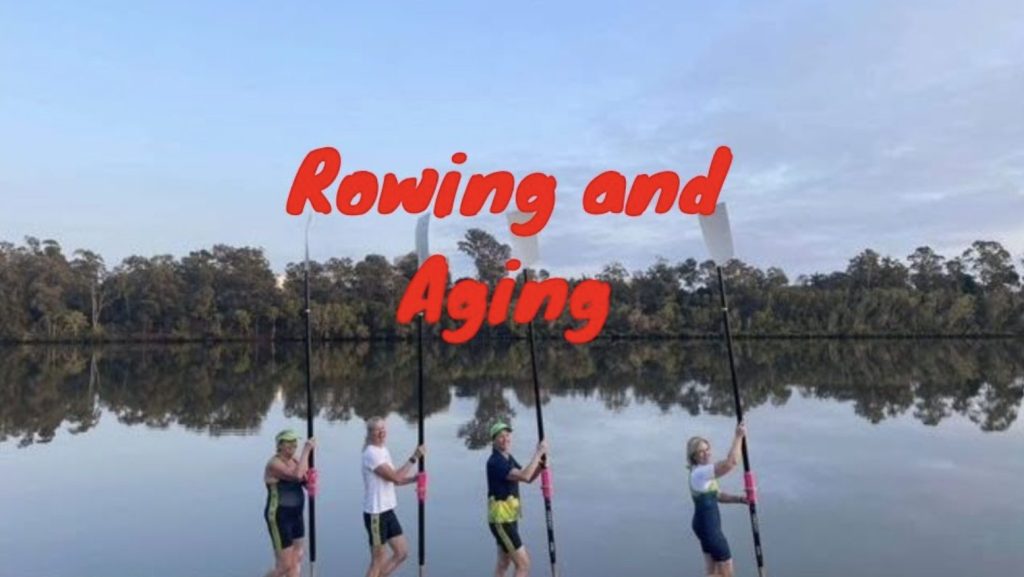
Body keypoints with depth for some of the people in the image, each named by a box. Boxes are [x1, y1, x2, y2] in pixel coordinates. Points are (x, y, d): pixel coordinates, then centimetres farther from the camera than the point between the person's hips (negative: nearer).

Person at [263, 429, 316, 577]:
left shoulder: (295, 461, 6)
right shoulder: (274, 464, -18)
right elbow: (297, 475, -34)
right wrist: (306, 450, -27)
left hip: (296, 515, 8)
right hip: (279, 518, -8)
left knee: (296, 562, 12)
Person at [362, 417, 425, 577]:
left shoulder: (384, 450, 11)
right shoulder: (371, 453, -18)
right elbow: (395, 477, -23)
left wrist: (415, 478, 1)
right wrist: (414, 458, -19)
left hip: (387, 511, 9)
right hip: (375, 514, -9)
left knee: (402, 552, 13)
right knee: (379, 561, 2)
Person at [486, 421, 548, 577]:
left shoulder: (509, 458, 9)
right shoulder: (495, 462, -21)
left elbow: (529, 478, 11)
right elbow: (524, 476, -31)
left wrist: (541, 462, -7)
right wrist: (538, 453, -23)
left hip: (509, 519, 10)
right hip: (501, 521, -10)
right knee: (523, 564, -8)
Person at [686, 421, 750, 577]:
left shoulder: (705, 472, 10)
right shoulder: (700, 472, -24)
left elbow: (717, 496, 16)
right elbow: (731, 462, -33)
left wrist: (739, 498, 2)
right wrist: (739, 436, -24)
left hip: (707, 524, 10)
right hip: (708, 525, -10)